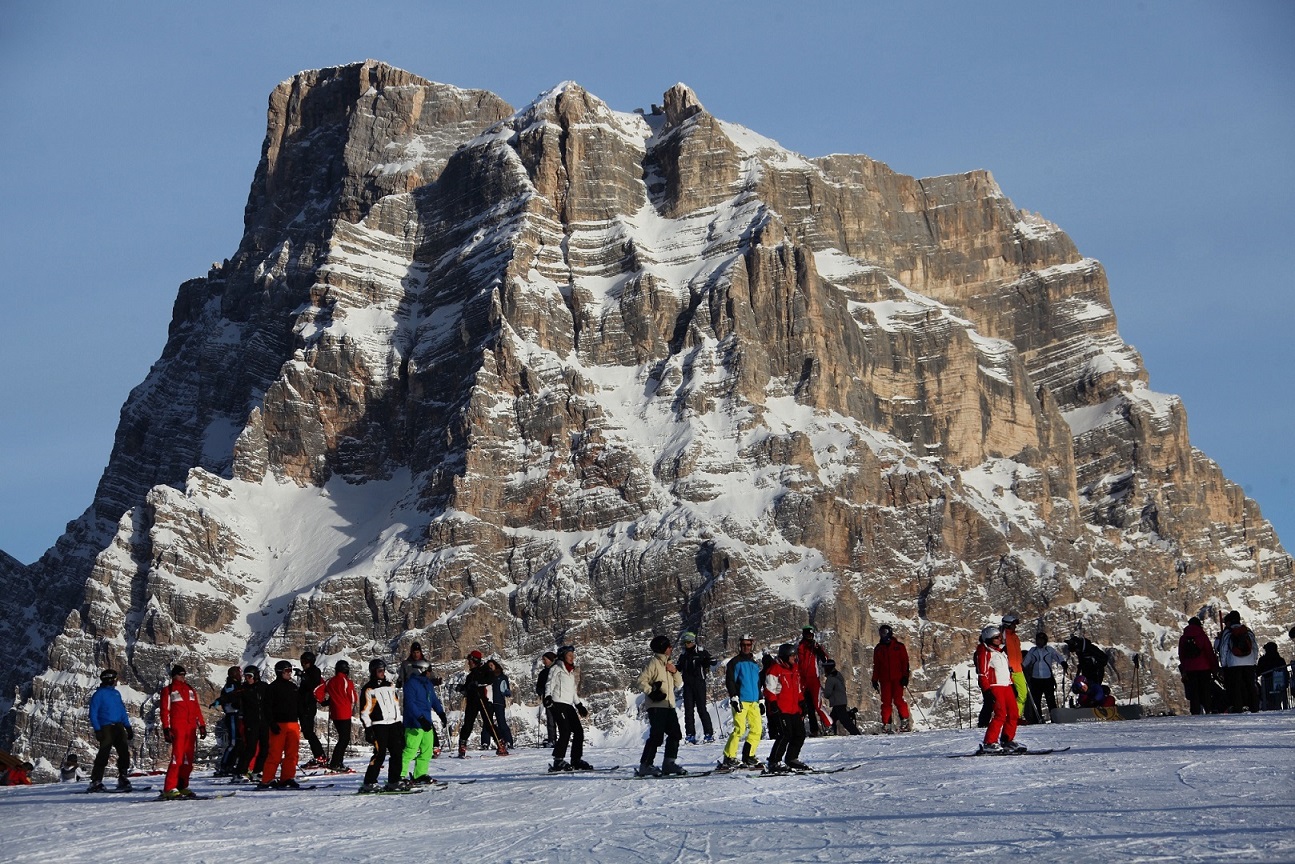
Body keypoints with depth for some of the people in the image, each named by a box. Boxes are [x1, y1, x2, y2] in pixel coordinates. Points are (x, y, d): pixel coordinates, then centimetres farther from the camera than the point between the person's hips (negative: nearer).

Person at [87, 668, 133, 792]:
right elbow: (93, 714, -6)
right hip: (106, 727, -6)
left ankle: (123, 779, 6)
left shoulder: (116, 694, 18)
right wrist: (97, 730, -15)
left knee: (124, 752, -2)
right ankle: (96, 781, -6)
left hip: (118, 726, 6)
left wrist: (128, 727, 17)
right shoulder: (99, 694, -3)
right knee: (103, 754, -10)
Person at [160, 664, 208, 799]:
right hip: (177, 728, -6)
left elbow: (197, 709, 21)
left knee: (188, 759, 3)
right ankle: (169, 789, -14)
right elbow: (165, 710, 0)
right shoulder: (168, 691, 6)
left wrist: (202, 725, 14)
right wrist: (166, 729, -9)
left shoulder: (190, 690, 21)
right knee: (177, 757, -14)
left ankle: (182, 786, 9)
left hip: (190, 728, 6)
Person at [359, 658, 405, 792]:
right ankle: (369, 783, -11)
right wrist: (368, 728, -12)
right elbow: (364, 711, -4)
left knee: (397, 753, 2)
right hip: (379, 725, -6)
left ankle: (393, 782, 8)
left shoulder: (390, 685, 18)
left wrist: (401, 723, 18)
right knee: (380, 754, -13)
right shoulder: (368, 689, -1)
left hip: (394, 724, 6)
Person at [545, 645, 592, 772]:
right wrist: (547, 697, -25)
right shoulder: (556, 668, 1)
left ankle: (577, 761, 12)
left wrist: (580, 705, 31)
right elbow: (549, 684, -9)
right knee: (565, 732, -18)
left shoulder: (570, 671, 24)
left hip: (569, 705, 8)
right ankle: (558, 761, -17)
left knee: (579, 731, 4)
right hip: (557, 704, -8)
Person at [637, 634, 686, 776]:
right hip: (656, 706, -9)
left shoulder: (668, 663, 20)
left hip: (669, 706, 9)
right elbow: (641, 681, -11)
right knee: (656, 736, -14)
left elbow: (679, 684, 20)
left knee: (675, 734, 8)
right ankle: (645, 766, -11)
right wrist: (651, 692, -21)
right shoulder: (653, 662, -5)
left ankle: (669, 763, 15)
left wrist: (675, 672, 3)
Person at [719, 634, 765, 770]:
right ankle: (728, 758, -12)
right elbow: (729, 682, -5)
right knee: (739, 729, -14)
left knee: (757, 729, 0)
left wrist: (761, 701, 24)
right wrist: (734, 698, -14)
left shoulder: (755, 665, 21)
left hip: (753, 702, 7)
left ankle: (748, 757, 8)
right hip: (740, 701, -7)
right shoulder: (735, 663, 1)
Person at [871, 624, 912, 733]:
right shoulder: (878, 649, 15)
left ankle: (905, 722, -4)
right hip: (884, 679, 3)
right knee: (886, 702, -2)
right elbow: (876, 666, 17)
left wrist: (905, 676, -6)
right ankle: (887, 725, -2)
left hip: (897, 679, -3)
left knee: (898, 700, -12)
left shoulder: (899, 646, 6)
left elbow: (905, 662, 4)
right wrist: (875, 679, 10)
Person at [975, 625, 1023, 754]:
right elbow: (982, 674, -11)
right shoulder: (984, 653, -5)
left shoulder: (1001, 651, 21)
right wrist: (987, 690, -18)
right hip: (994, 686, -9)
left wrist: (1012, 685, 23)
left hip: (1006, 686, 9)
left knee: (1014, 714, 5)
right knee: (1000, 714, -15)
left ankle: (1007, 740, 16)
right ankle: (989, 743, -13)